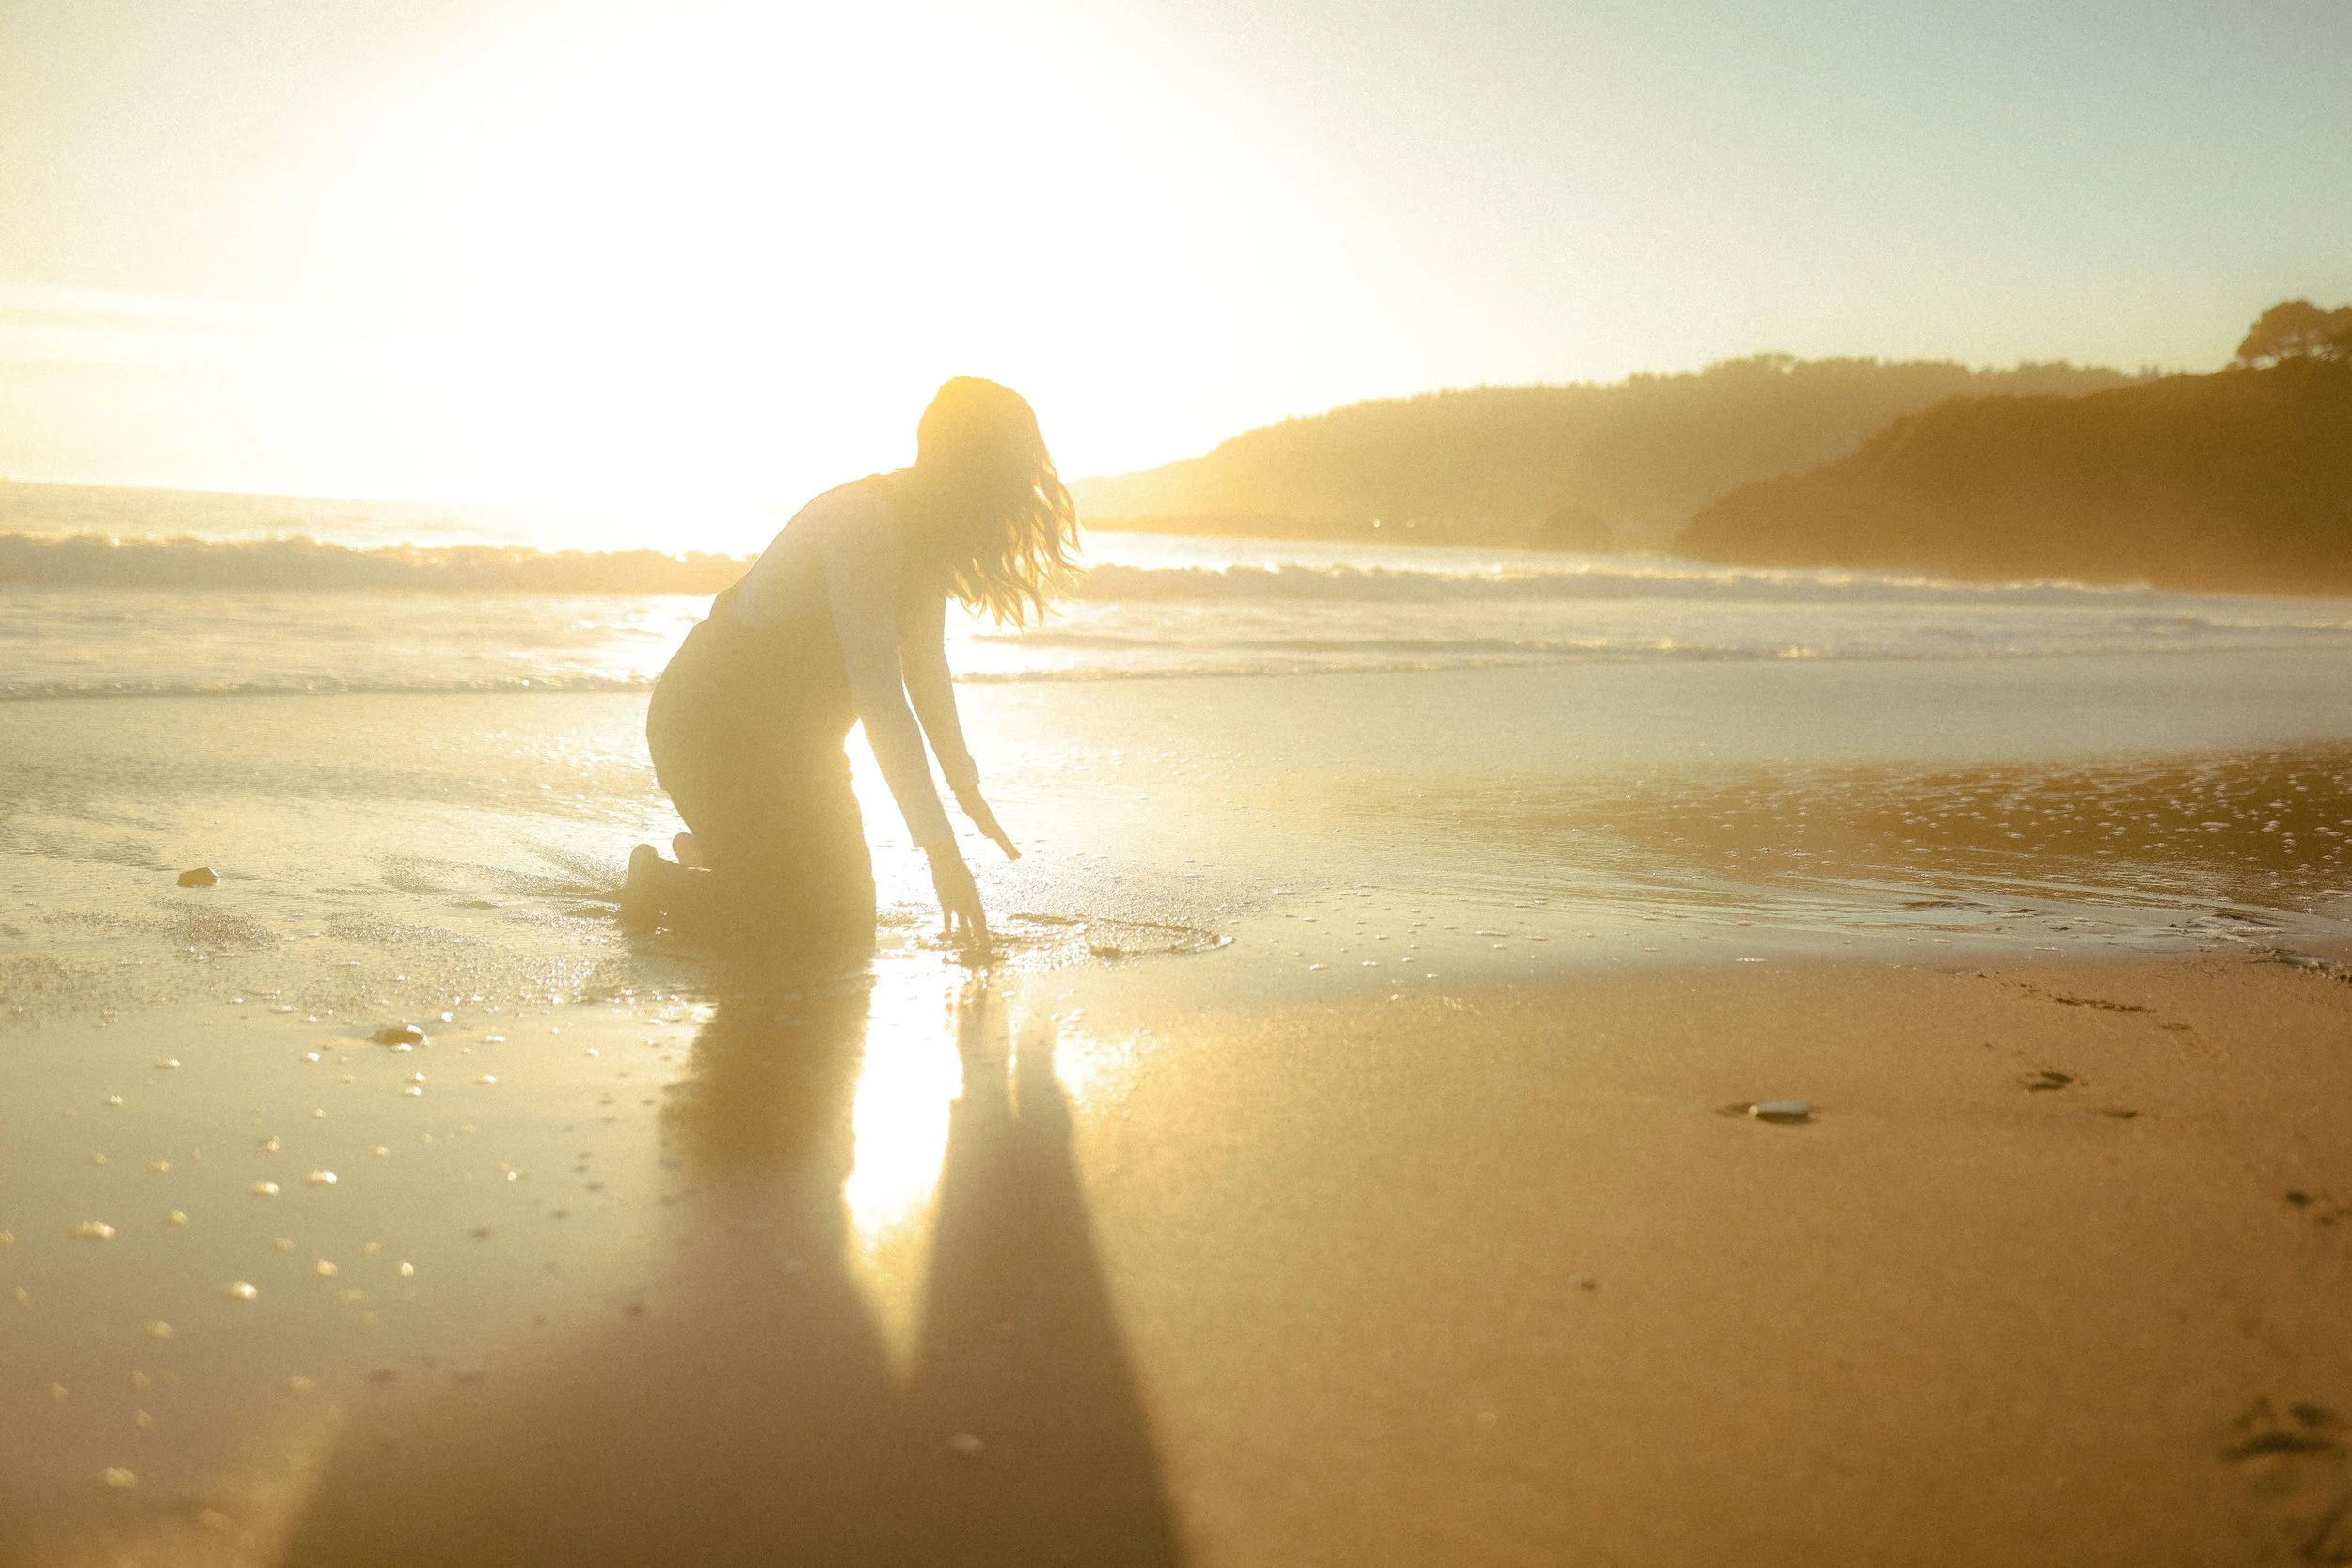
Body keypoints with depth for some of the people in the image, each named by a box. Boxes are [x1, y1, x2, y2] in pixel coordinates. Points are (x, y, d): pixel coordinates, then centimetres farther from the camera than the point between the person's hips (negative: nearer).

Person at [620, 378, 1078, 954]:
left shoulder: (921, 527, -1)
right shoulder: (862, 524, -30)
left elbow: (924, 663, 12)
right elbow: (880, 696, -35)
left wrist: (966, 787, 14)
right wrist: (940, 848, -36)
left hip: (792, 734, 9)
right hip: (714, 728, -9)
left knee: (849, 916, 14)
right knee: (831, 934, -9)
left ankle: (711, 853, 35)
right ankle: (659, 883, 10)